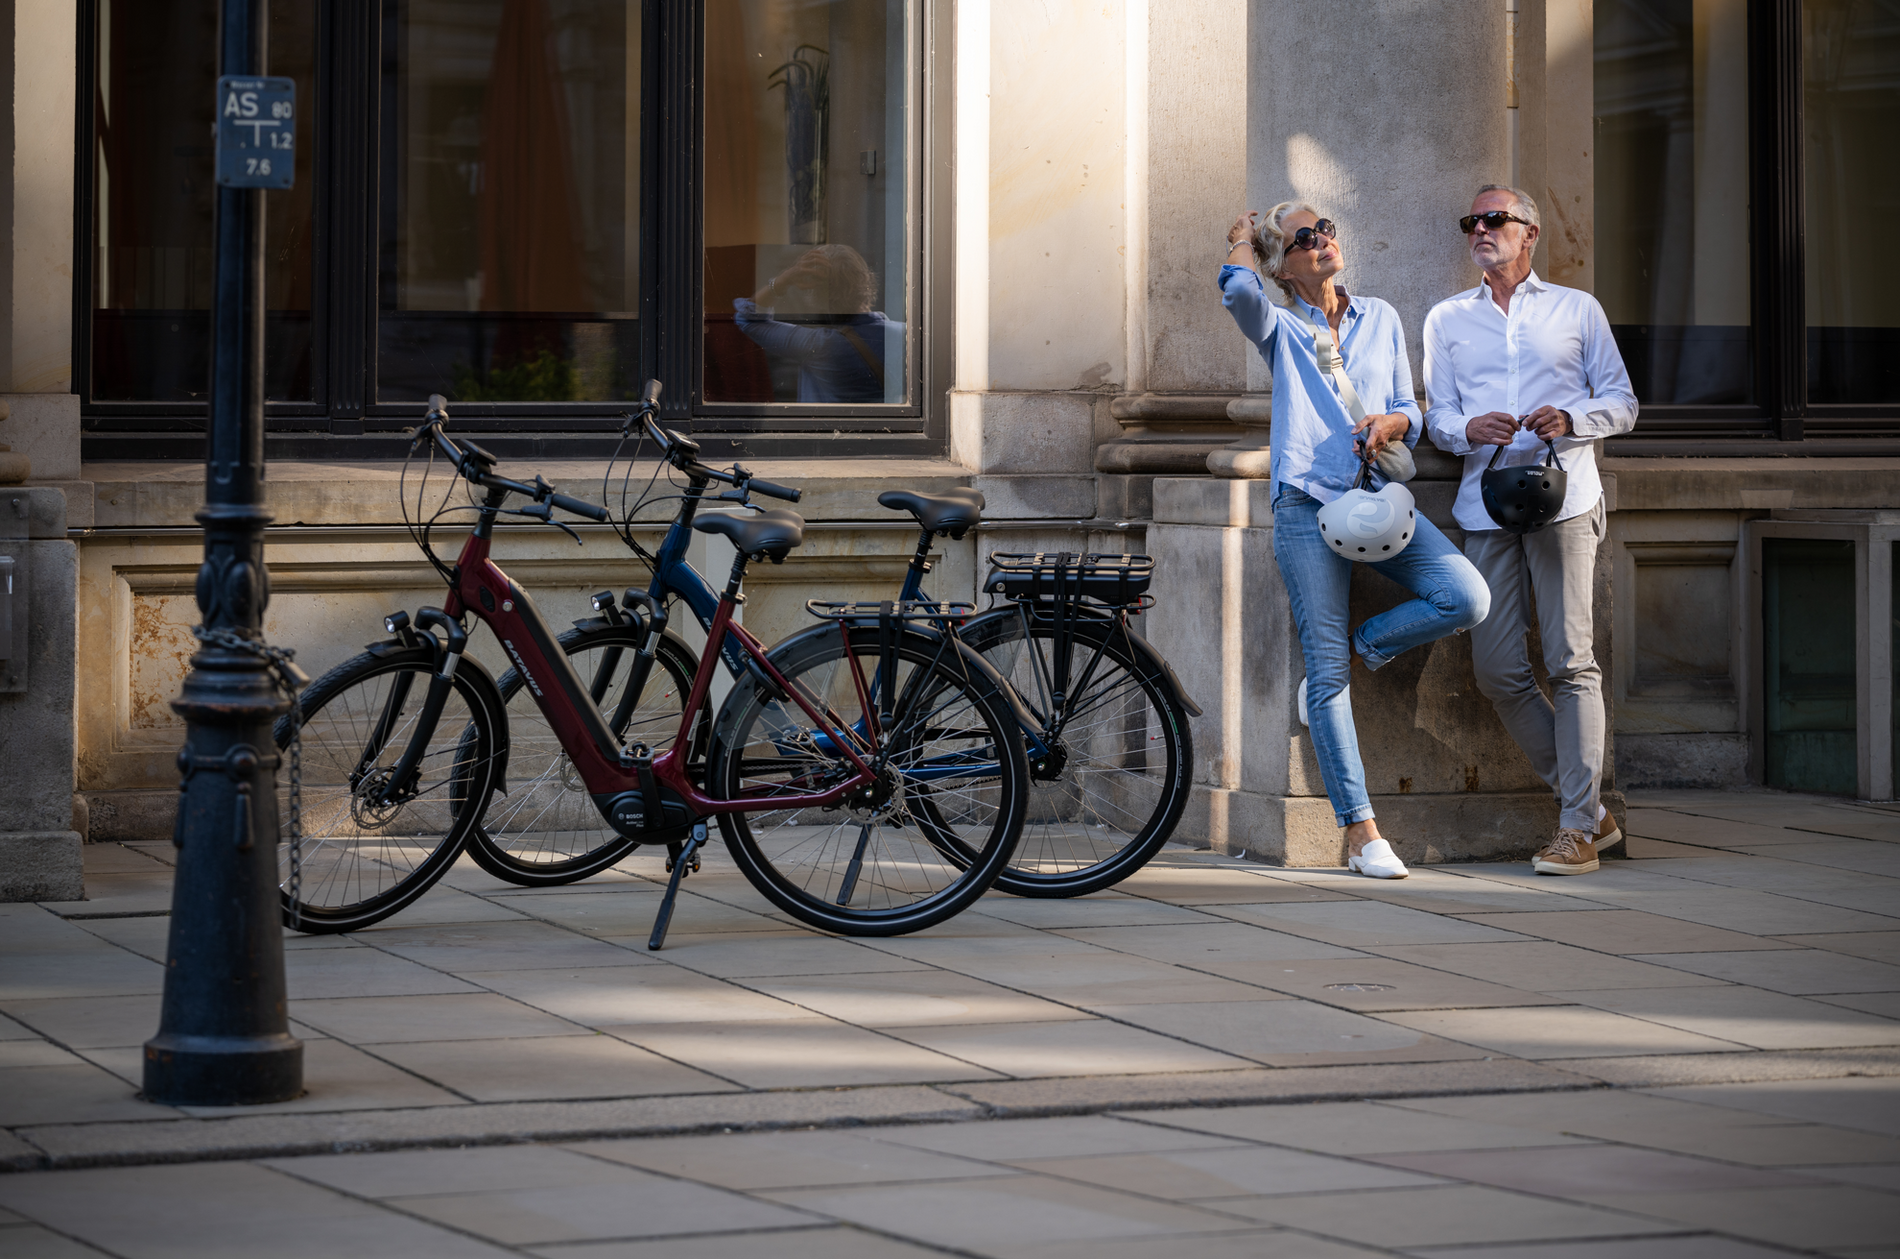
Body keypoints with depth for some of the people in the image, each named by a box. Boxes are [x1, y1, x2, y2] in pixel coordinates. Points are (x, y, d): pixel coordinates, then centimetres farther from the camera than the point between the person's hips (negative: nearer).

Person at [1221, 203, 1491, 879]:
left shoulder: (1380, 318, 18)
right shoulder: (1280, 328, 7)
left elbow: (1411, 413, 18)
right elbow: (1239, 292, -17)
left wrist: (1393, 423, -6)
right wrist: (1241, 239, 4)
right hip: (1308, 502, -3)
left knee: (1467, 597, -20)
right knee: (1328, 675, -7)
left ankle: (1357, 646, 5)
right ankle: (1360, 830, -4)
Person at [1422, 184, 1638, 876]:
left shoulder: (1577, 309, 12)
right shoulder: (1448, 320, 18)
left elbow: (1622, 401, 11)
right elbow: (1437, 416, 13)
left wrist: (1570, 420, -9)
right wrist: (1469, 429, -10)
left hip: (1562, 500, -3)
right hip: (1486, 504, 3)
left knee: (1571, 661, -10)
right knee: (1497, 670, -4)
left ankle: (1578, 828, -9)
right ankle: (1590, 809, 8)